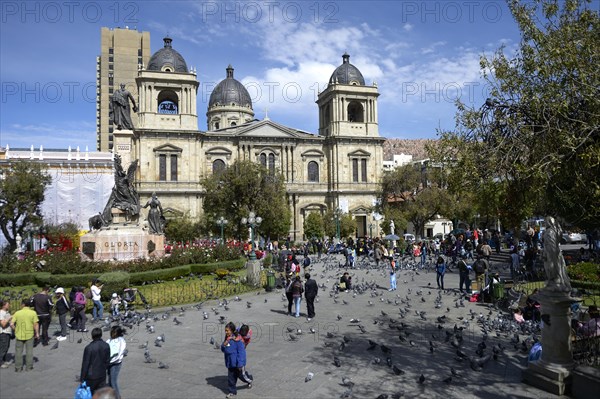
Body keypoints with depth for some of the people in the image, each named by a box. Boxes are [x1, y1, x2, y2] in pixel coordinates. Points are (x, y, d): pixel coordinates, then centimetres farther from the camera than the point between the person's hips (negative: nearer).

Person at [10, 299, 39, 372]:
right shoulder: (33, 313, -8)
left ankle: (18, 367, 19)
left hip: (19, 335, 1)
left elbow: (11, 324, -8)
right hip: (29, 335, 0)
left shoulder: (17, 313, -5)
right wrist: (37, 333, 1)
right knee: (29, 351, 11)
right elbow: (36, 324, -10)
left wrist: (15, 330, 9)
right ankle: (29, 367, 17)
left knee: (18, 351, 13)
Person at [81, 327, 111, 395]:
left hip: (91, 377, -3)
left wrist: (82, 378, -3)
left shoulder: (89, 347, -18)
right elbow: (108, 361, 3)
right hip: (102, 376, 3)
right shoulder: (106, 346, -5)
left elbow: (85, 364, -13)